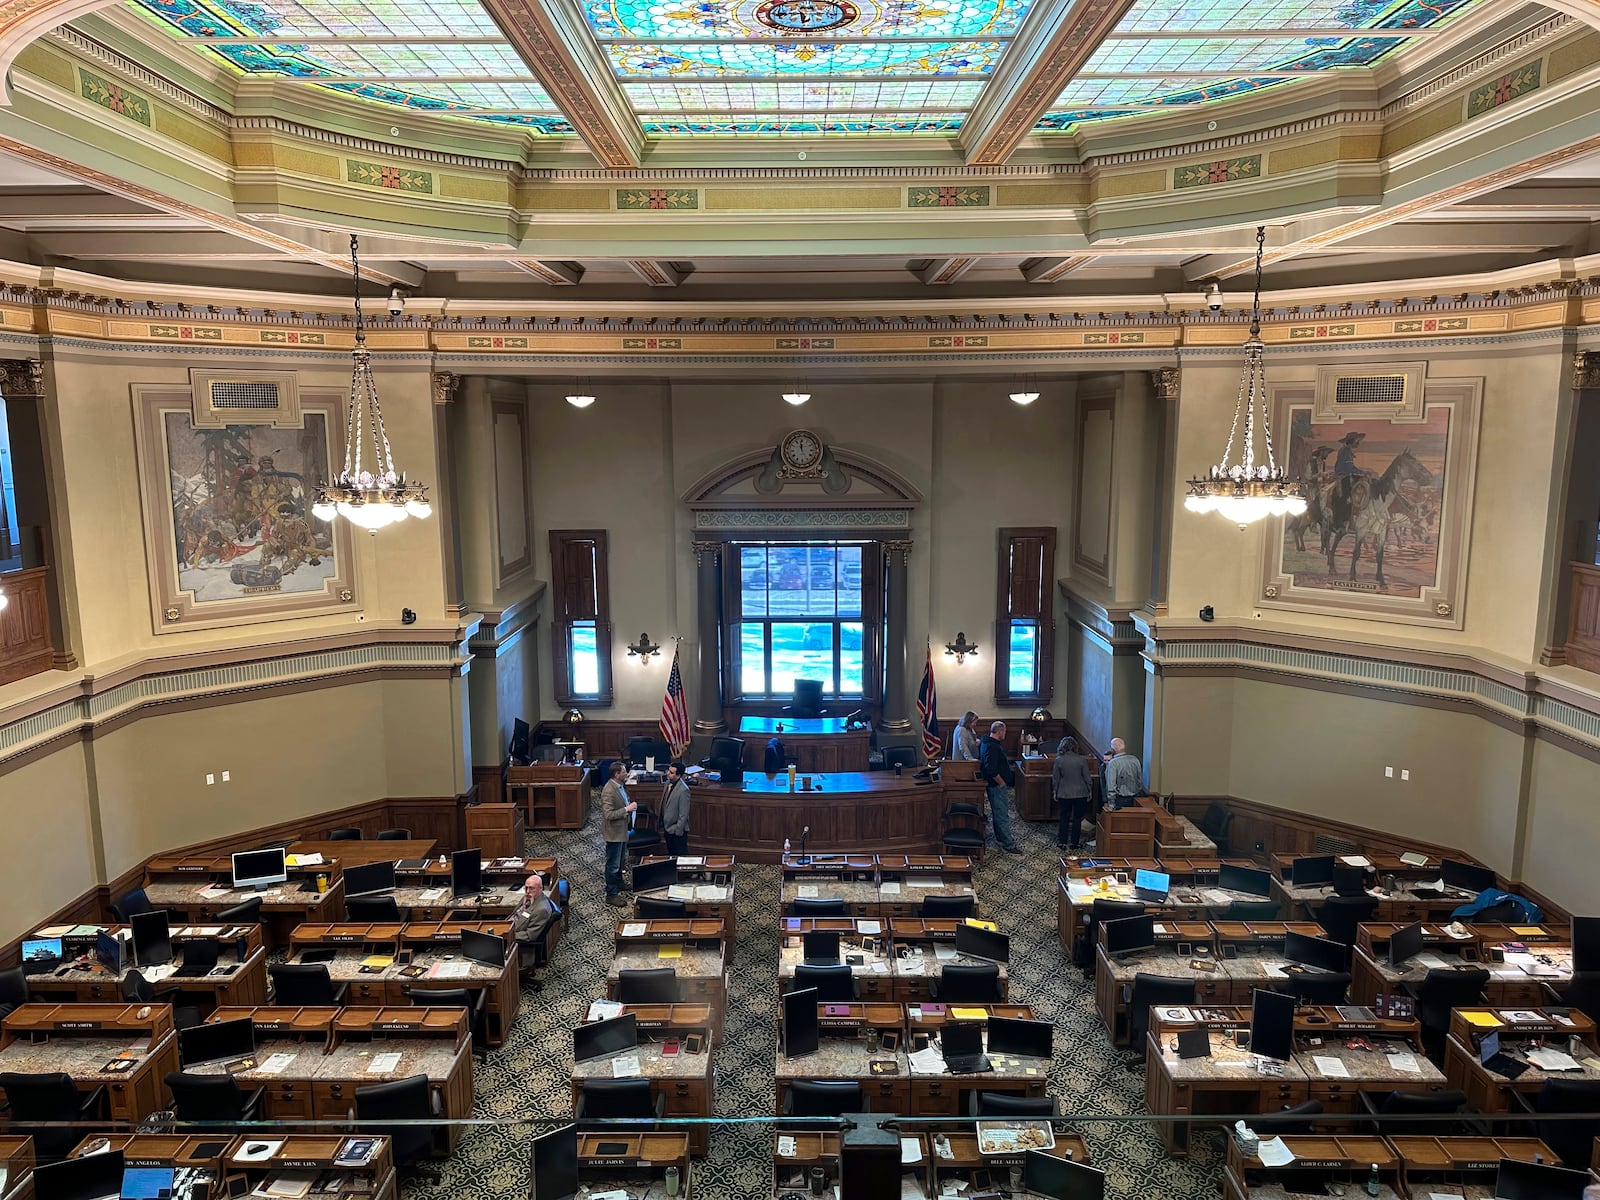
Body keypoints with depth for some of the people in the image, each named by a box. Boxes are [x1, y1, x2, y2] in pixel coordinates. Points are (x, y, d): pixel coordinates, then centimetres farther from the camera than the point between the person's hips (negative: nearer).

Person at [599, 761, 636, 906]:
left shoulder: (619, 785, 2)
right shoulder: (609, 791, -28)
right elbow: (609, 814, -30)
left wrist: (630, 806, 0)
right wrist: (627, 809, -28)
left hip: (622, 830, 10)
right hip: (614, 833, -10)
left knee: (620, 861, 26)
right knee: (613, 865, 3)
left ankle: (618, 885, 44)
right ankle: (611, 895, 14)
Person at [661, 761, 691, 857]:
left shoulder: (683, 790, -25)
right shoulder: (668, 783, 1)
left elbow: (684, 814, -22)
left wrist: (678, 831, -18)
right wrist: (662, 823, 15)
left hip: (677, 830, -8)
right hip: (667, 827, 8)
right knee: (671, 854, 21)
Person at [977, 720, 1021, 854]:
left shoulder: (986, 743, 8)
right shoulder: (992, 747, -26)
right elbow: (991, 770, -31)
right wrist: (1001, 782, -20)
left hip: (995, 785, 11)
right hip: (998, 786, -11)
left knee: (998, 812, 22)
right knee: (1003, 815, -5)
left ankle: (1001, 837, 36)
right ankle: (1008, 844, 0)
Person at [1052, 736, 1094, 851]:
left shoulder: (1059, 760, -8)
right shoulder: (1082, 760, -9)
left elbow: (1055, 779, -2)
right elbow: (1087, 778, -4)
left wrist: (1055, 792, 11)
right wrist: (1089, 791, 8)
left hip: (1064, 794, 1)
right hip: (1080, 794, 0)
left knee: (1064, 818, 12)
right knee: (1077, 818, 11)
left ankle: (1063, 842, 12)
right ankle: (1074, 843, 13)